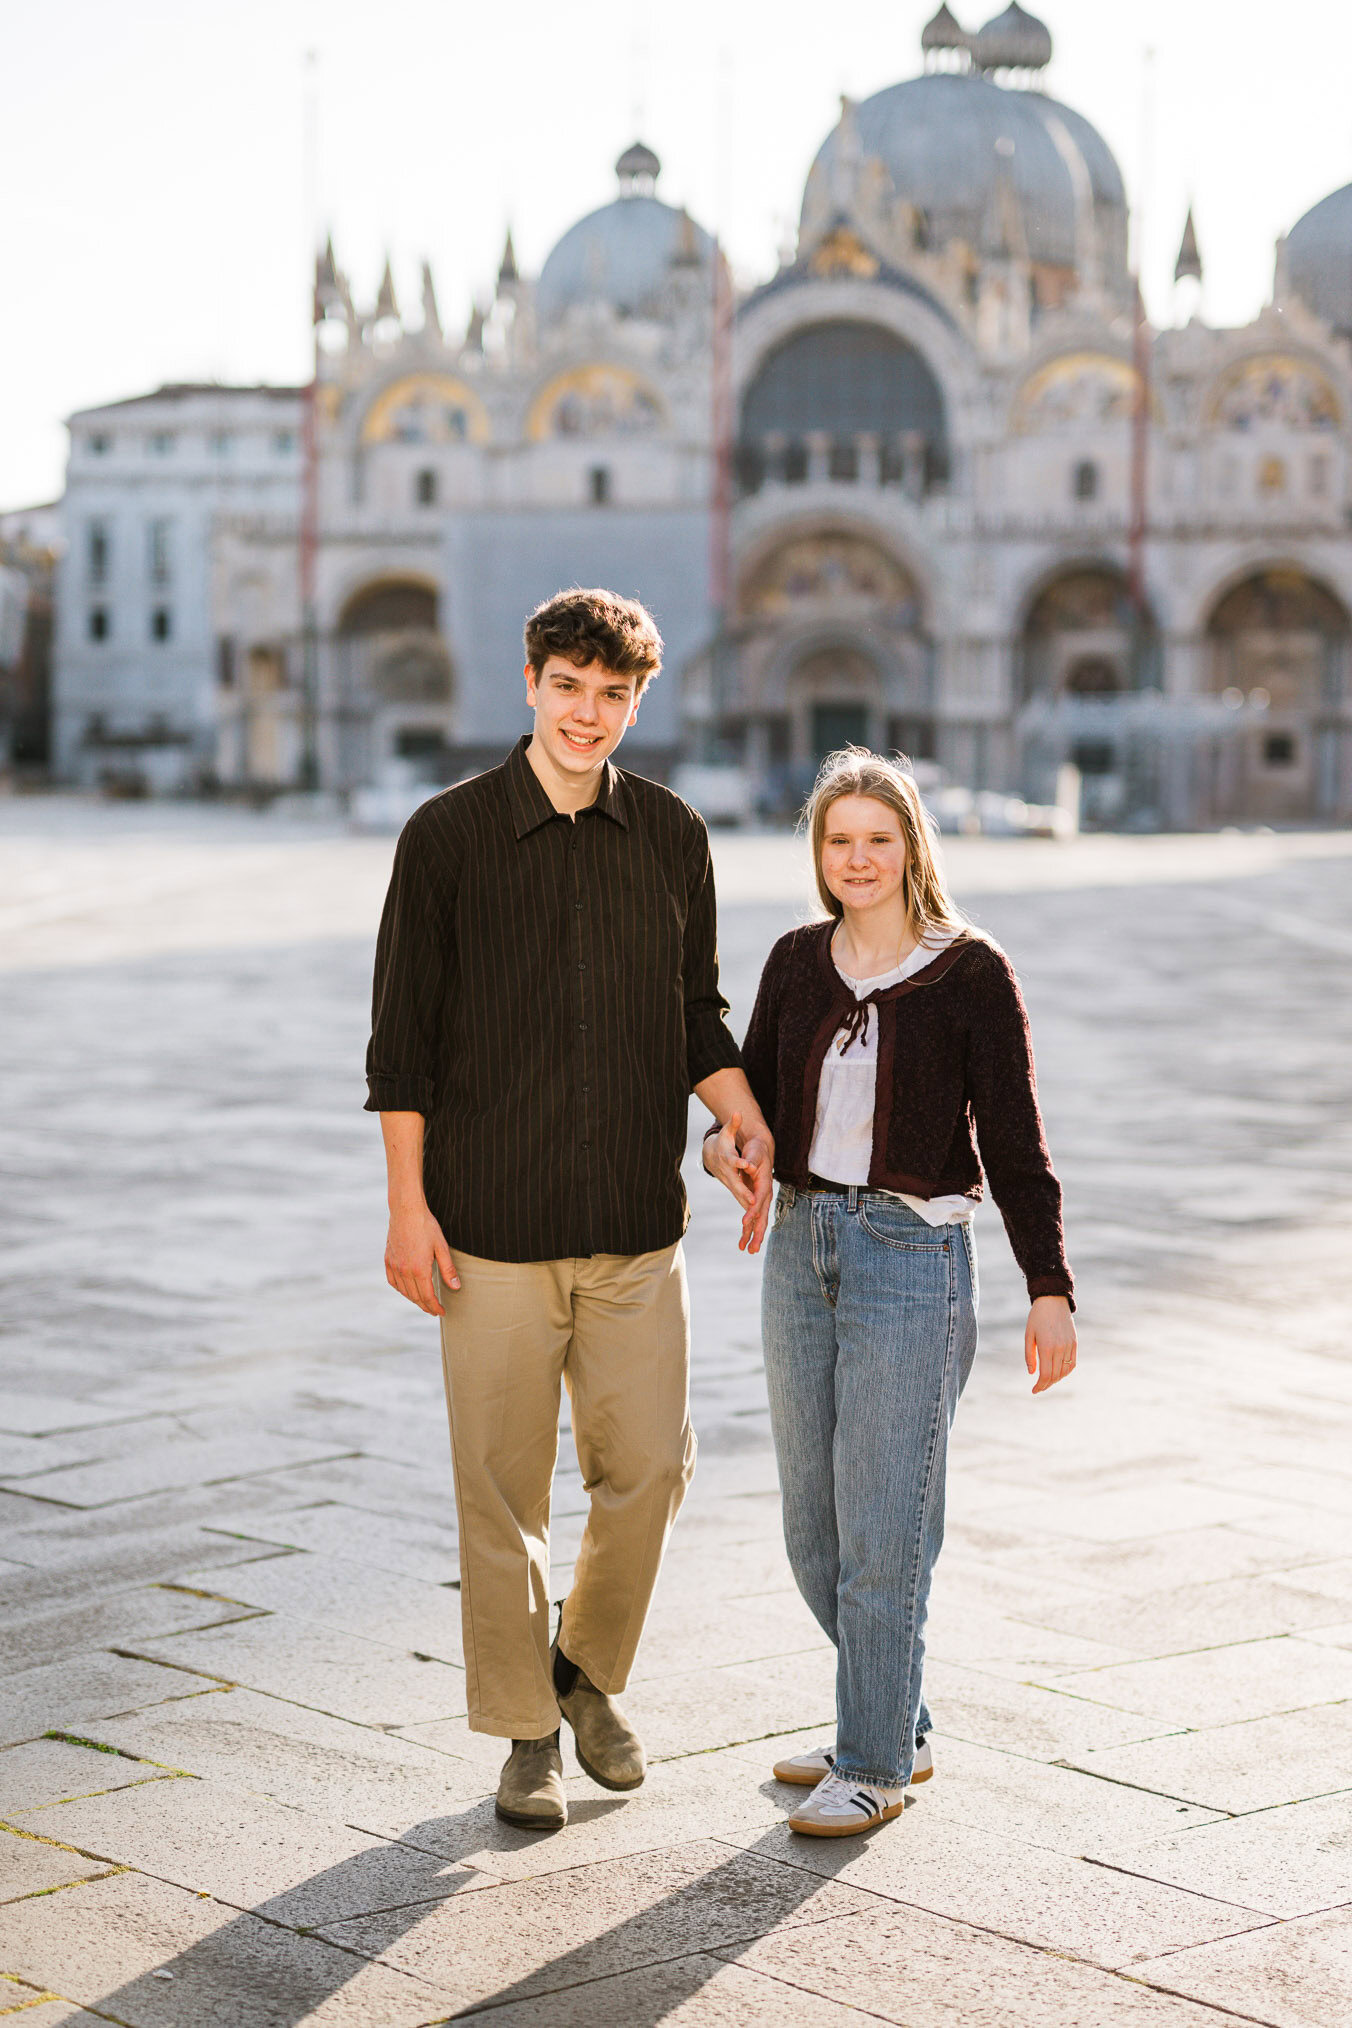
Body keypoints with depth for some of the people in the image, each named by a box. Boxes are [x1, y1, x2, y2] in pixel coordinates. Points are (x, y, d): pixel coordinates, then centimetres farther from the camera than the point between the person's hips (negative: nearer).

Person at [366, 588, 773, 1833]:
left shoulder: (672, 838, 7)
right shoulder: (449, 836, -2)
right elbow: (402, 1039, -1)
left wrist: (747, 1118, -3)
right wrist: (407, 1206, -6)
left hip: (636, 1220, 3)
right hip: (491, 1222, -3)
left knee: (648, 1468, 4)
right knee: (504, 1492, 3)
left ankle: (591, 1669, 29)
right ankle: (525, 1729, 19)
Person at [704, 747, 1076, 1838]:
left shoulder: (973, 975, -7)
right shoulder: (797, 963, 6)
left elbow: (1015, 1143, -6)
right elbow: (758, 1094, 12)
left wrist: (1051, 1289, -10)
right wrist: (725, 1144, -11)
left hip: (913, 1257, -6)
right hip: (803, 1248, 6)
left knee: (881, 1529, -3)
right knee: (814, 1529, 12)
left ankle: (874, 1765, 11)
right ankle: (896, 1727, 29)